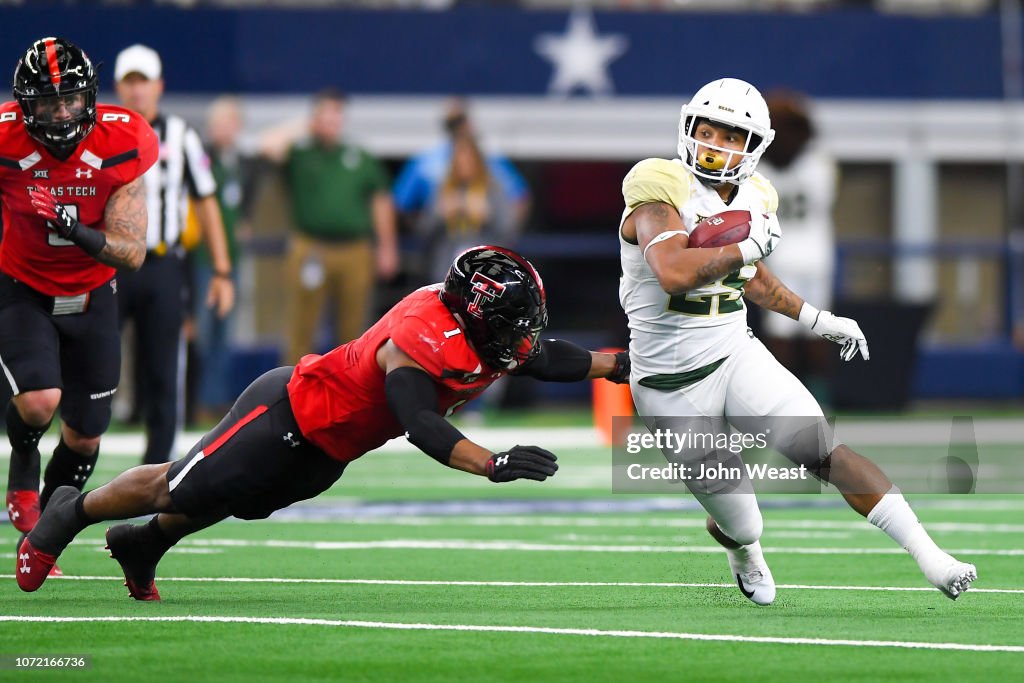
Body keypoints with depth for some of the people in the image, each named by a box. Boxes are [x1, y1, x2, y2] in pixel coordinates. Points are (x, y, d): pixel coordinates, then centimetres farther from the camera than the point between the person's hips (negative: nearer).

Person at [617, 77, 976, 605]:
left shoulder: (751, 200, 4)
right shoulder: (662, 194, -18)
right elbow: (674, 273, -36)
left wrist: (817, 320, 22)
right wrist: (747, 247, -25)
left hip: (736, 357, 4)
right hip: (672, 384, -4)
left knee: (825, 453, -18)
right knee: (741, 528, 8)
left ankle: (927, 553, -19)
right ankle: (741, 549, 46)